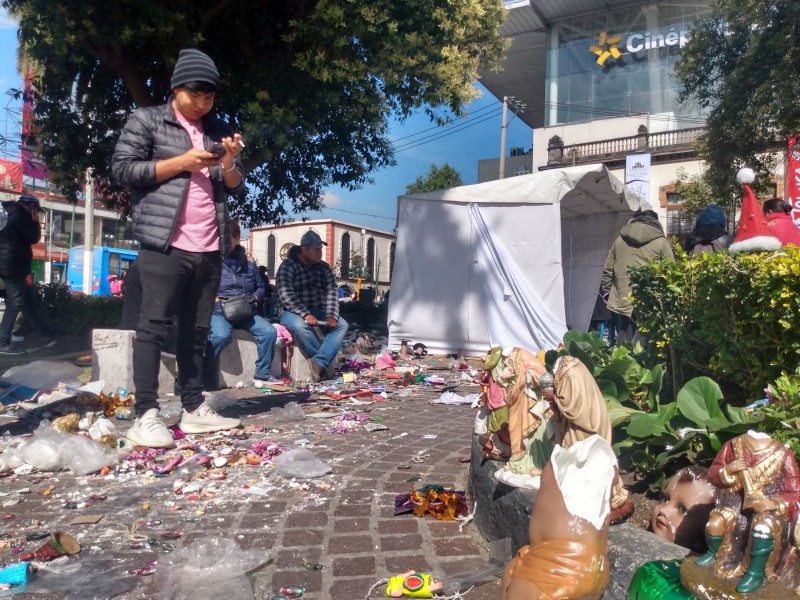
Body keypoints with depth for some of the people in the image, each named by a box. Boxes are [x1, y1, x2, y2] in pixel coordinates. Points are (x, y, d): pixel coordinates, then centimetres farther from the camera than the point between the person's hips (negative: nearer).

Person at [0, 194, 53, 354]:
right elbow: (33, 238, -11)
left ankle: (43, 330, 28)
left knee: (28, 297, 18)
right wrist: (35, 222, -3)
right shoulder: (19, 214, -13)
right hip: (13, 265, -11)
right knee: (15, 302, -7)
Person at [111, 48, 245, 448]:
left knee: (197, 329, 7)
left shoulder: (219, 130, 19)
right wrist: (180, 162, -10)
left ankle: (193, 409, 13)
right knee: (154, 326, -7)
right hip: (165, 244, -5)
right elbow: (122, 168, -3)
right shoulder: (147, 120, 6)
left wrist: (229, 164, -4)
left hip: (209, 248, 5)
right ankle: (145, 416, -5)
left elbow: (236, 188, 18)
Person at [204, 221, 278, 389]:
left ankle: (262, 376, -9)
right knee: (221, 335, -36)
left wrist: (254, 297, 0)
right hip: (219, 312, -4)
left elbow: (261, 287, 20)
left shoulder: (249, 265, 16)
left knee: (269, 332, -20)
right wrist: (214, 299, -16)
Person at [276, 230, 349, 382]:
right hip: (294, 312, -4)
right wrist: (305, 314, -27)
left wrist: (331, 315, -18)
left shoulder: (324, 268, 11)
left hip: (318, 312, 5)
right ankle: (324, 361, -19)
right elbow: (286, 295, -16)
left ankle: (319, 363, -34)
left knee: (342, 324, -21)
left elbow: (331, 293, 0)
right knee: (300, 326, -37)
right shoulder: (288, 266, -4)